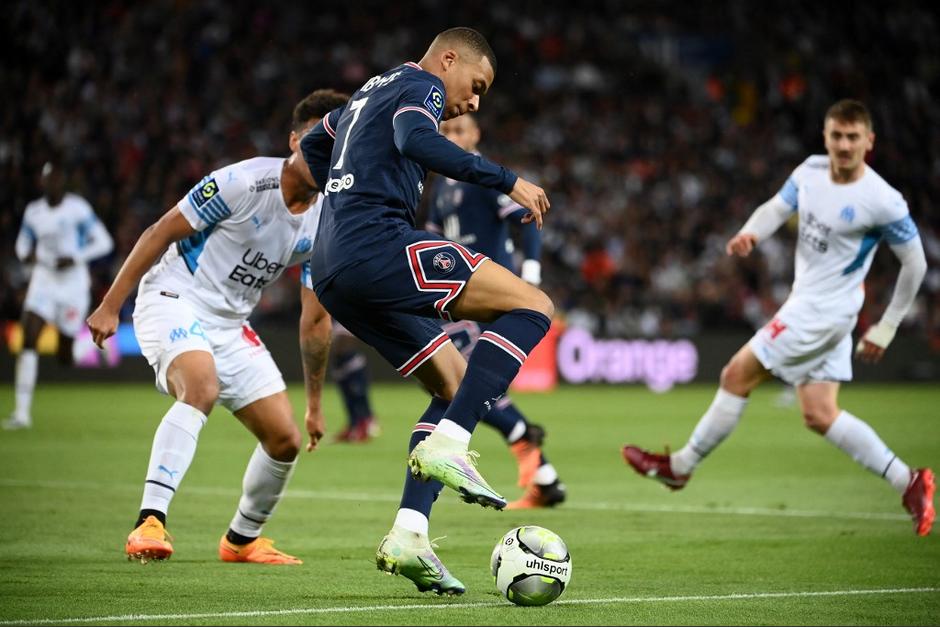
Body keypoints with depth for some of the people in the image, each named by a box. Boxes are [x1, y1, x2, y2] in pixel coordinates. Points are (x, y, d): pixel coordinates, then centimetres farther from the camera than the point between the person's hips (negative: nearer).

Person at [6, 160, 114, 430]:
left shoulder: (78, 208, -9)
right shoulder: (33, 212, 3)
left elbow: (104, 243, -7)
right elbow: (23, 243, 16)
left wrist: (74, 258, -19)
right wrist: (26, 255, -8)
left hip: (73, 284, -2)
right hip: (43, 281, 2)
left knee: (64, 353, 2)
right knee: (28, 341, -15)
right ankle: (22, 412, -17)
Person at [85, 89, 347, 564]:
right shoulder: (244, 182, -18)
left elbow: (315, 318, 9)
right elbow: (160, 233, -12)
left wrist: (315, 403, 13)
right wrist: (110, 306, -14)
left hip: (231, 324, 7)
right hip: (173, 298, -7)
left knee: (285, 439, 1)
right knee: (202, 386, -36)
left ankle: (242, 539, 26)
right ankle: (149, 523, -40)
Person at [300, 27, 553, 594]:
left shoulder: (371, 94, 30)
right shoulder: (420, 85, 1)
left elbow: (312, 148, 45)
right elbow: (415, 140, -22)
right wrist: (508, 181, -22)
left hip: (333, 275, 10)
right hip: (378, 246, -10)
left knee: (455, 382, 14)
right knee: (533, 307, -10)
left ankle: (407, 536, 1)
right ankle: (446, 448, -23)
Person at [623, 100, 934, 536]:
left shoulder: (883, 202, -17)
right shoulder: (811, 172, 1)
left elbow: (915, 263, -8)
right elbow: (777, 208, 9)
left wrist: (885, 330, -5)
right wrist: (749, 233, -16)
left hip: (822, 311, -8)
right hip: (806, 301, 8)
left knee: (737, 374, -4)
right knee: (819, 415, 6)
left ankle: (680, 466, 11)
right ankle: (907, 481, 10)